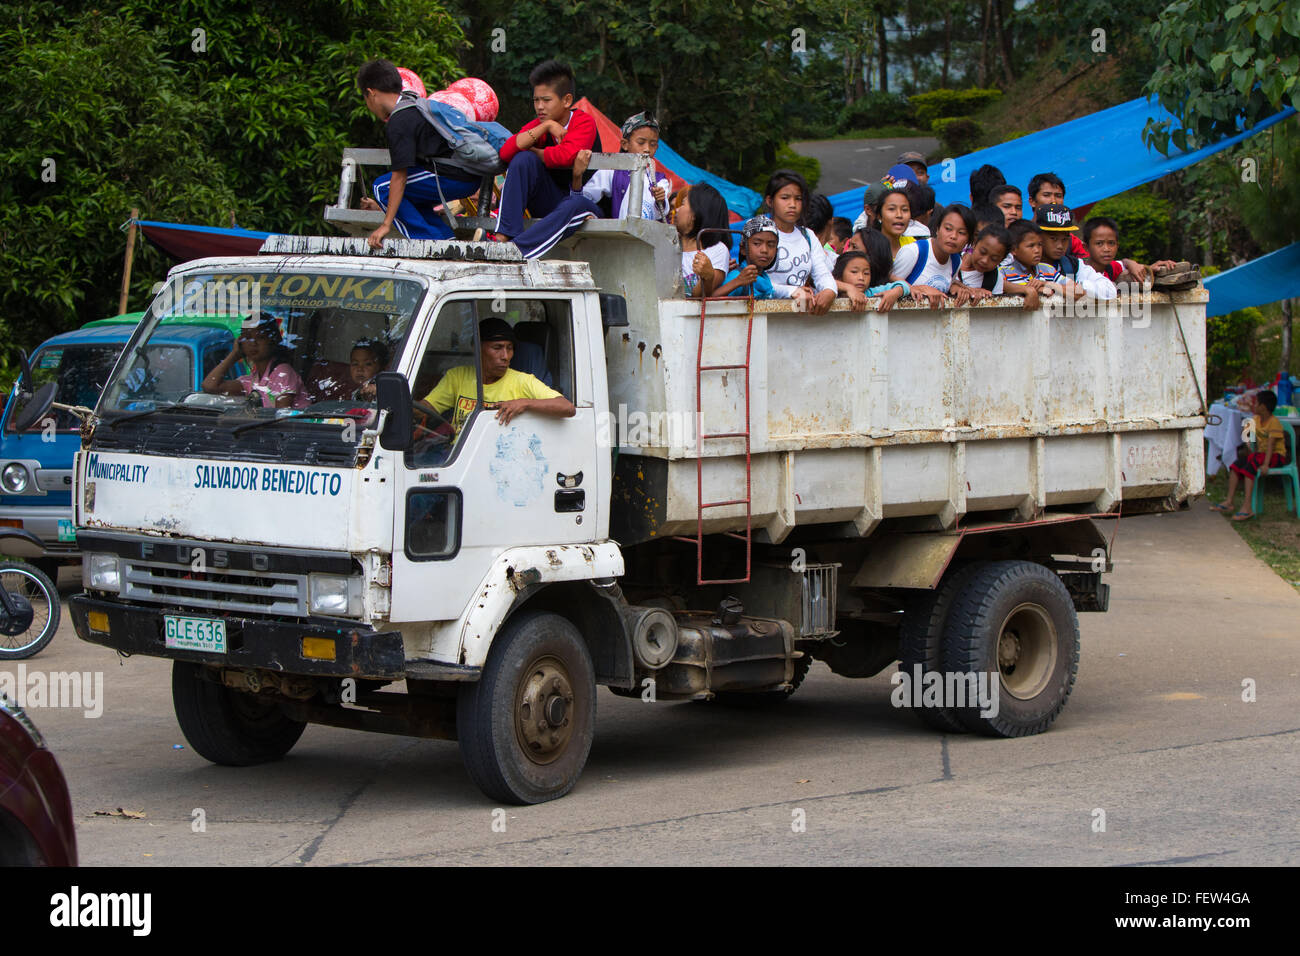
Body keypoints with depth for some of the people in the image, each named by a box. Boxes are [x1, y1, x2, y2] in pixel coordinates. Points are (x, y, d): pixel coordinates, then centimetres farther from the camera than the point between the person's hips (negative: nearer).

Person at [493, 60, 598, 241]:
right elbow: (506, 153, -15)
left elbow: (566, 157, -29)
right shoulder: (537, 126, 3)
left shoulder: (584, 123, -10)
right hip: (547, 204, 4)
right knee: (523, 159, -20)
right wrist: (546, 126, -17)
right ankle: (503, 236, -29)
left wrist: (532, 151, -11)